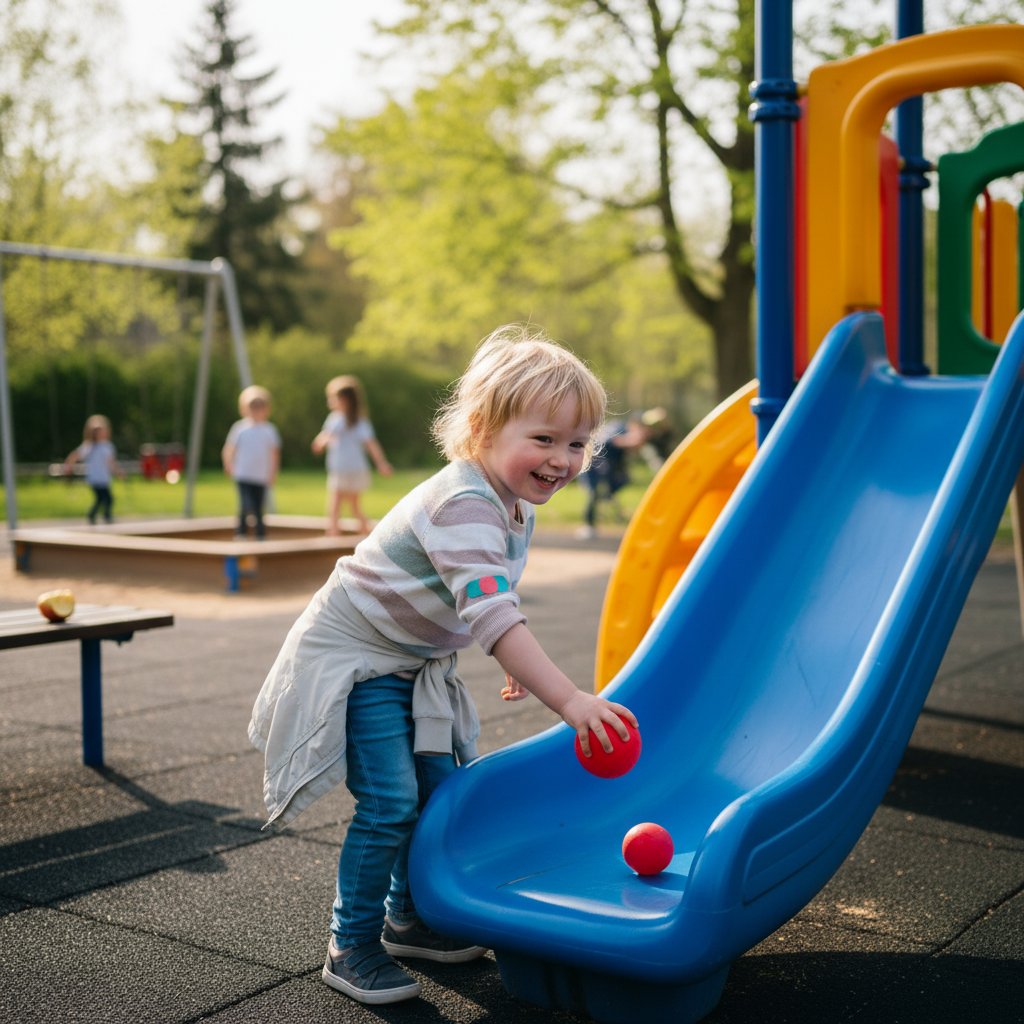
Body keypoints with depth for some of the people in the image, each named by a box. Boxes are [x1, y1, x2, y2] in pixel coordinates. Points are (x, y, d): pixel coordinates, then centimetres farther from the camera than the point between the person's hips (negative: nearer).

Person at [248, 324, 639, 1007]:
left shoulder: (514, 503, 0)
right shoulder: (465, 506, -32)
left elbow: (495, 601, 18)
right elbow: (491, 615, -44)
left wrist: (517, 664, 19)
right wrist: (570, 701, -49)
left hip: (415, 666, 9)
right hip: (352, 659, -9)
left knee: (444, 788, 12)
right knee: (391, 803, -13)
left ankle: (408, 919, 30)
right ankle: (352, 947, 4)